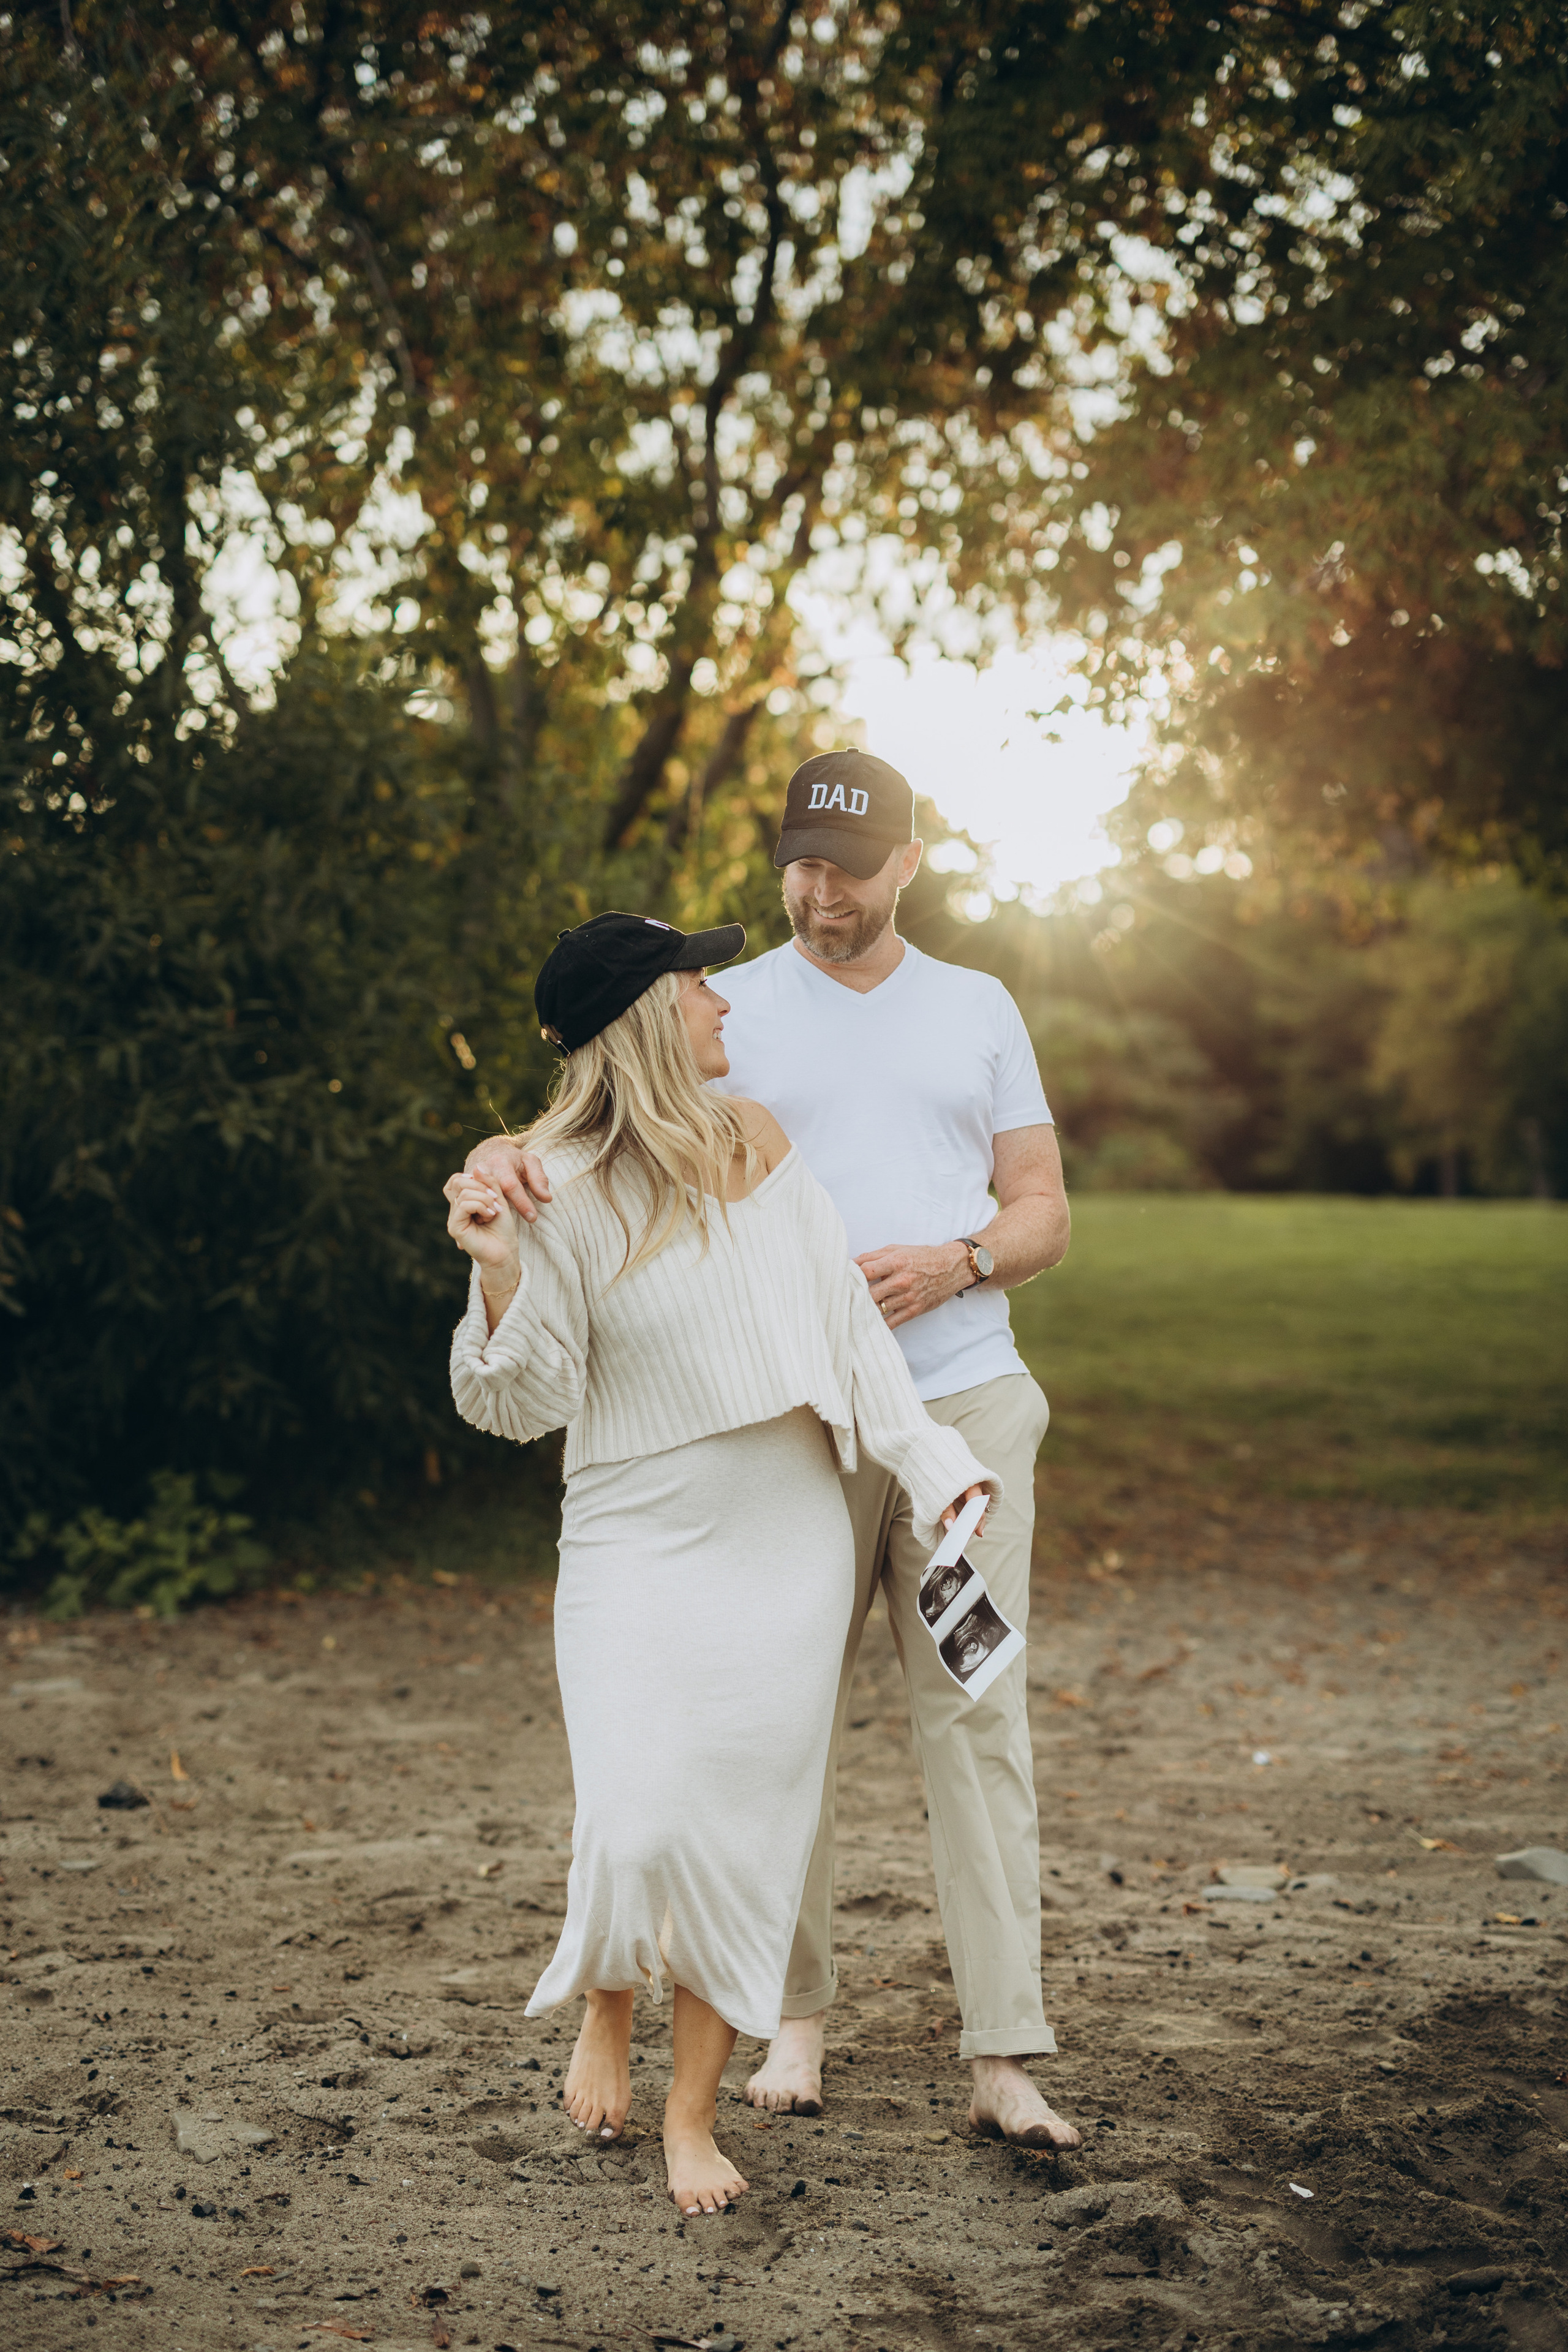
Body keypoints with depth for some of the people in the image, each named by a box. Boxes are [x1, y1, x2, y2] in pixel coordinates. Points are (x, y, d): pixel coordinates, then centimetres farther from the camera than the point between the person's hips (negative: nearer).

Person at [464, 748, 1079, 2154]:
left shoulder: (978, 1009, 14)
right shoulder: (726, 1012, 8)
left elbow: (1044, 1212, 13)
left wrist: (954, 1264, -8)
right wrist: (506, 1155, -25)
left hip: (964, 1400, 1)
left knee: (977, 1714, -4)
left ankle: (1005, 2058, -1)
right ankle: (798, 2014, 19)